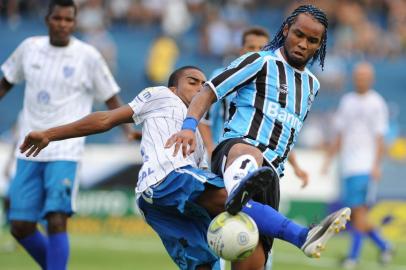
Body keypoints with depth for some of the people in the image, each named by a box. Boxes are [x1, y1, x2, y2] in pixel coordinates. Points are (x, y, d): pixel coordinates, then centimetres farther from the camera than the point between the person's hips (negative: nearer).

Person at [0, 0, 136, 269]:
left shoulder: (88, 56, -3)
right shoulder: (29, 48, 6)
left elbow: (111, 99, 2)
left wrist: (129, 129, -12)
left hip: (64, 153, -4)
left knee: (57, 221, -17)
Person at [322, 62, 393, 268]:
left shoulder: (376, 103, 0)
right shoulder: (347, 101, 16)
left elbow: (379, 139, -4)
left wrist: (376, 166, -13)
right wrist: (329, 158, 15)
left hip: (366, 167, -6)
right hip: (348, 166, 6)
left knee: (359, 210, -11)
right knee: (353, 214, 5)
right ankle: (384, 246, 20)